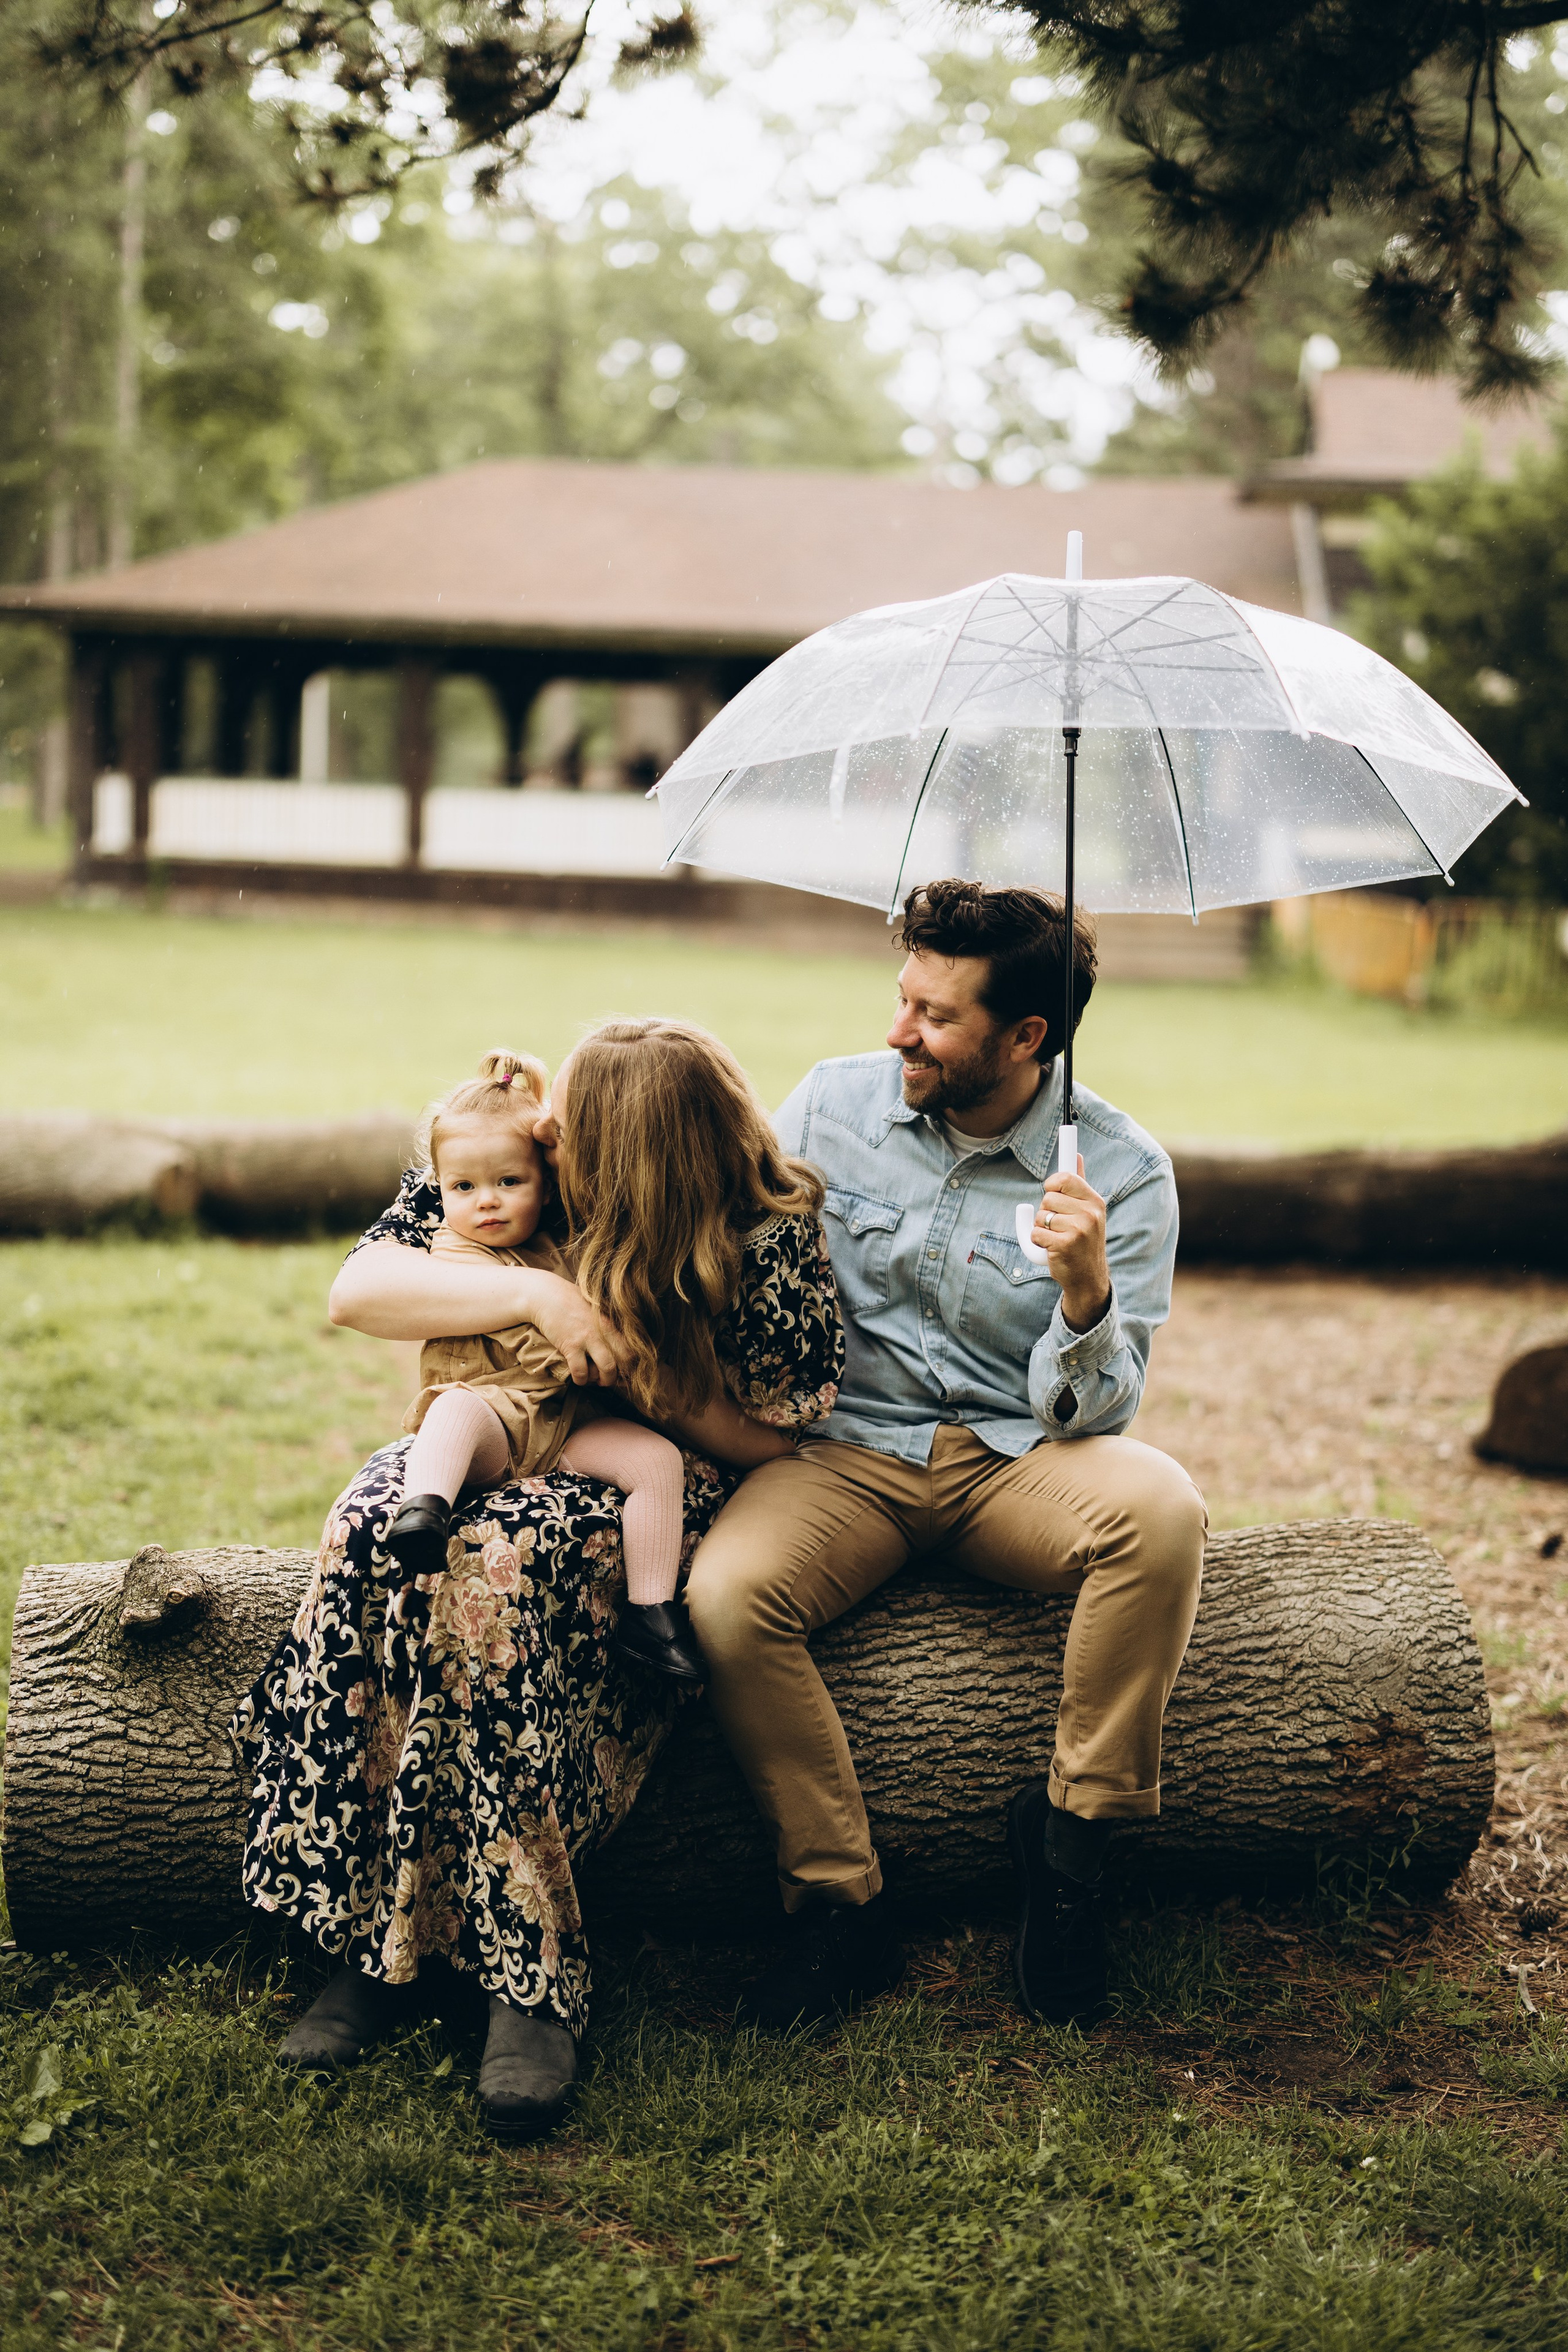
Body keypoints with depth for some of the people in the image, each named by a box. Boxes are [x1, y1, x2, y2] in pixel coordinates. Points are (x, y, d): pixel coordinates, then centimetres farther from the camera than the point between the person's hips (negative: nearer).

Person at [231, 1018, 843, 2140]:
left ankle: (531, 1974, -32)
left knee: (497, 1559, -36)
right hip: (476, 1453, 4)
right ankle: (374, 1941, -24)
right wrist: (536, 1296, -21)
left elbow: (779, 1440, -3)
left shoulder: (775, 1239, -11)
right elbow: (355, 1292, -8)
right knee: (375, 1531, -30)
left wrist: (653, 1379, -20)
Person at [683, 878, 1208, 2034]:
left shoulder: (1121, 1170, -7)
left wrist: (1086, 1289, -29)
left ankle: (1071, 1826, -13)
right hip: (848, 1448, 1)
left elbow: (1089, 1413, -10)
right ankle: (843, 1903, -12)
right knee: (725, 1596, -30)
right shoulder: (832, 1102, 0)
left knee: (1160, 1509, -34)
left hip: (1018, 1458, -1)